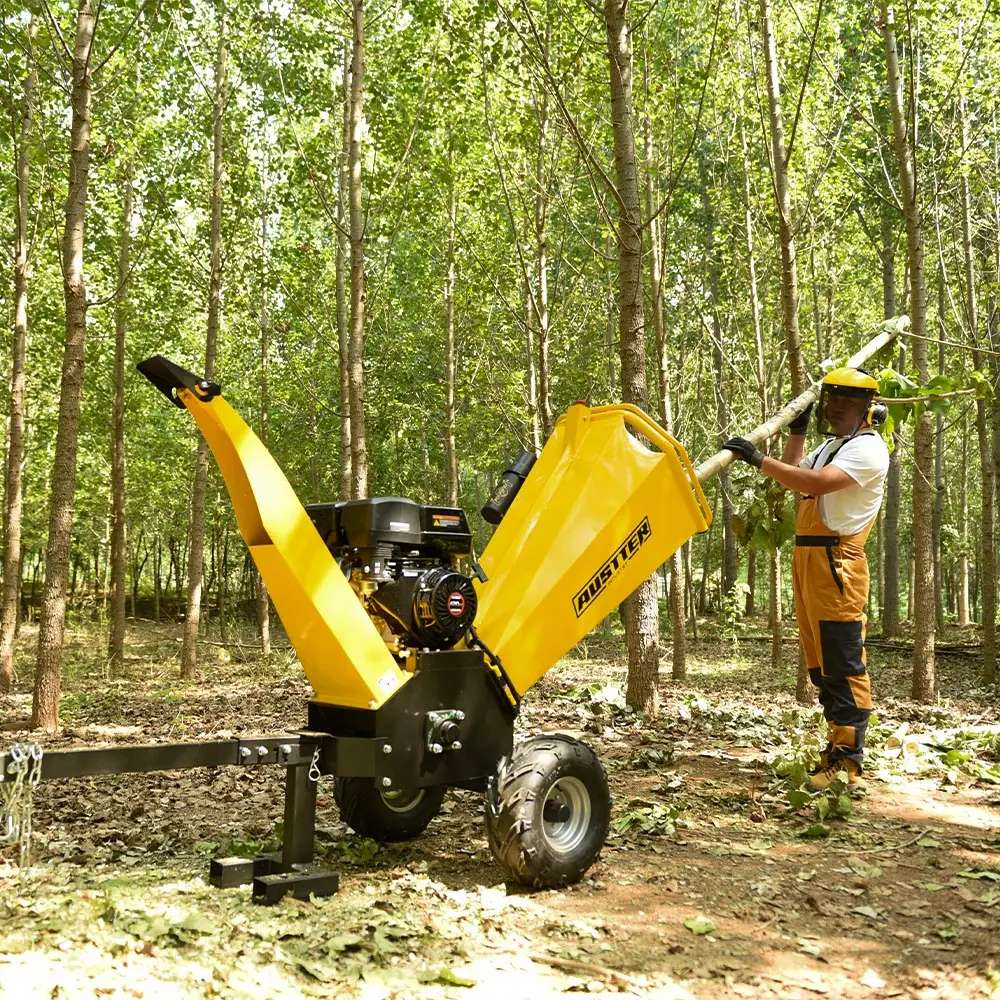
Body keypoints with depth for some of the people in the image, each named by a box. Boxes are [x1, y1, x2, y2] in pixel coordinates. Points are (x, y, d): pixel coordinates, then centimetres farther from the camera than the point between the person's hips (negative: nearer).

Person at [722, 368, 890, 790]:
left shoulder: (868, 448, -9)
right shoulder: (830, 445, 23)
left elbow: (815, 483, -23)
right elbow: (794, 473, 36)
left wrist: (758, 459, -22)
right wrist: (797, 430, 28)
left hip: (836, 564, -10)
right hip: (808, 560, 10)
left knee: (844, 665, -9)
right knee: (821, 664, 13)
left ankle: (847, 763, -6)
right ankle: (838, 745, 21)